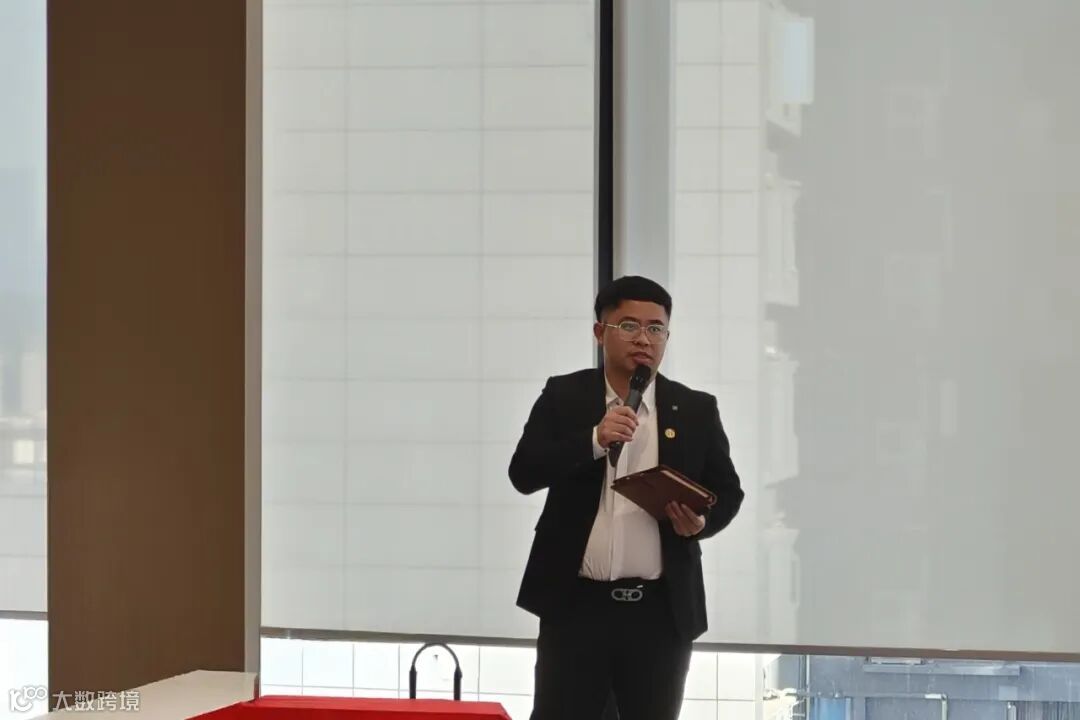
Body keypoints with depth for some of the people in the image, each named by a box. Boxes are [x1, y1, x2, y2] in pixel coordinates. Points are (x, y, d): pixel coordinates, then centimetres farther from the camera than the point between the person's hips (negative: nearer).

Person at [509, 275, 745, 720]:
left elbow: (727, 491, 10)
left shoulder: (697, 410, 6)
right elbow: (524, 473, -6)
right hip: (577, 603, -1)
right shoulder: (563, 397, 3)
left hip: (661, 609, 1)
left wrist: (702, 521, -13)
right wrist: (594, 440, -20)